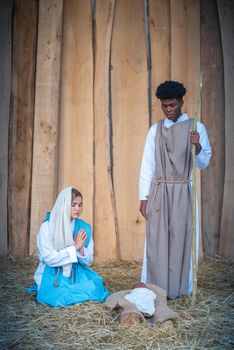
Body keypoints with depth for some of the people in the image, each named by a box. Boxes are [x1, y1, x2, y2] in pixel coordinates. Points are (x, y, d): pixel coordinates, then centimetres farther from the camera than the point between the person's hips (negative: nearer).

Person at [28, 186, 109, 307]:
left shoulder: (84, 227, 1)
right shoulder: (47, 226, -10)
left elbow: (88, 260, 5)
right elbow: (49, 258, -16)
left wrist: (81, 248, -17)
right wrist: (74, 247, -17)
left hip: (76, 274, 4)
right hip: (52, 276, -4)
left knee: (95, 286, -22)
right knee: (57, 298, -30)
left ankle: (65, 293, -1)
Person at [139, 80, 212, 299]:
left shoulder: (196, 128, 4)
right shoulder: (155, 130, 9)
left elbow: (203, 163, 2)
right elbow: (147, 165, 7)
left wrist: (197, 147, -19)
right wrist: (144, 197, 2)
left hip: (183, 192, -2)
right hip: (158, 192, 2)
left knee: (181, 238, 2)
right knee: (156, 240, 2)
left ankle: (179, 289, 13)